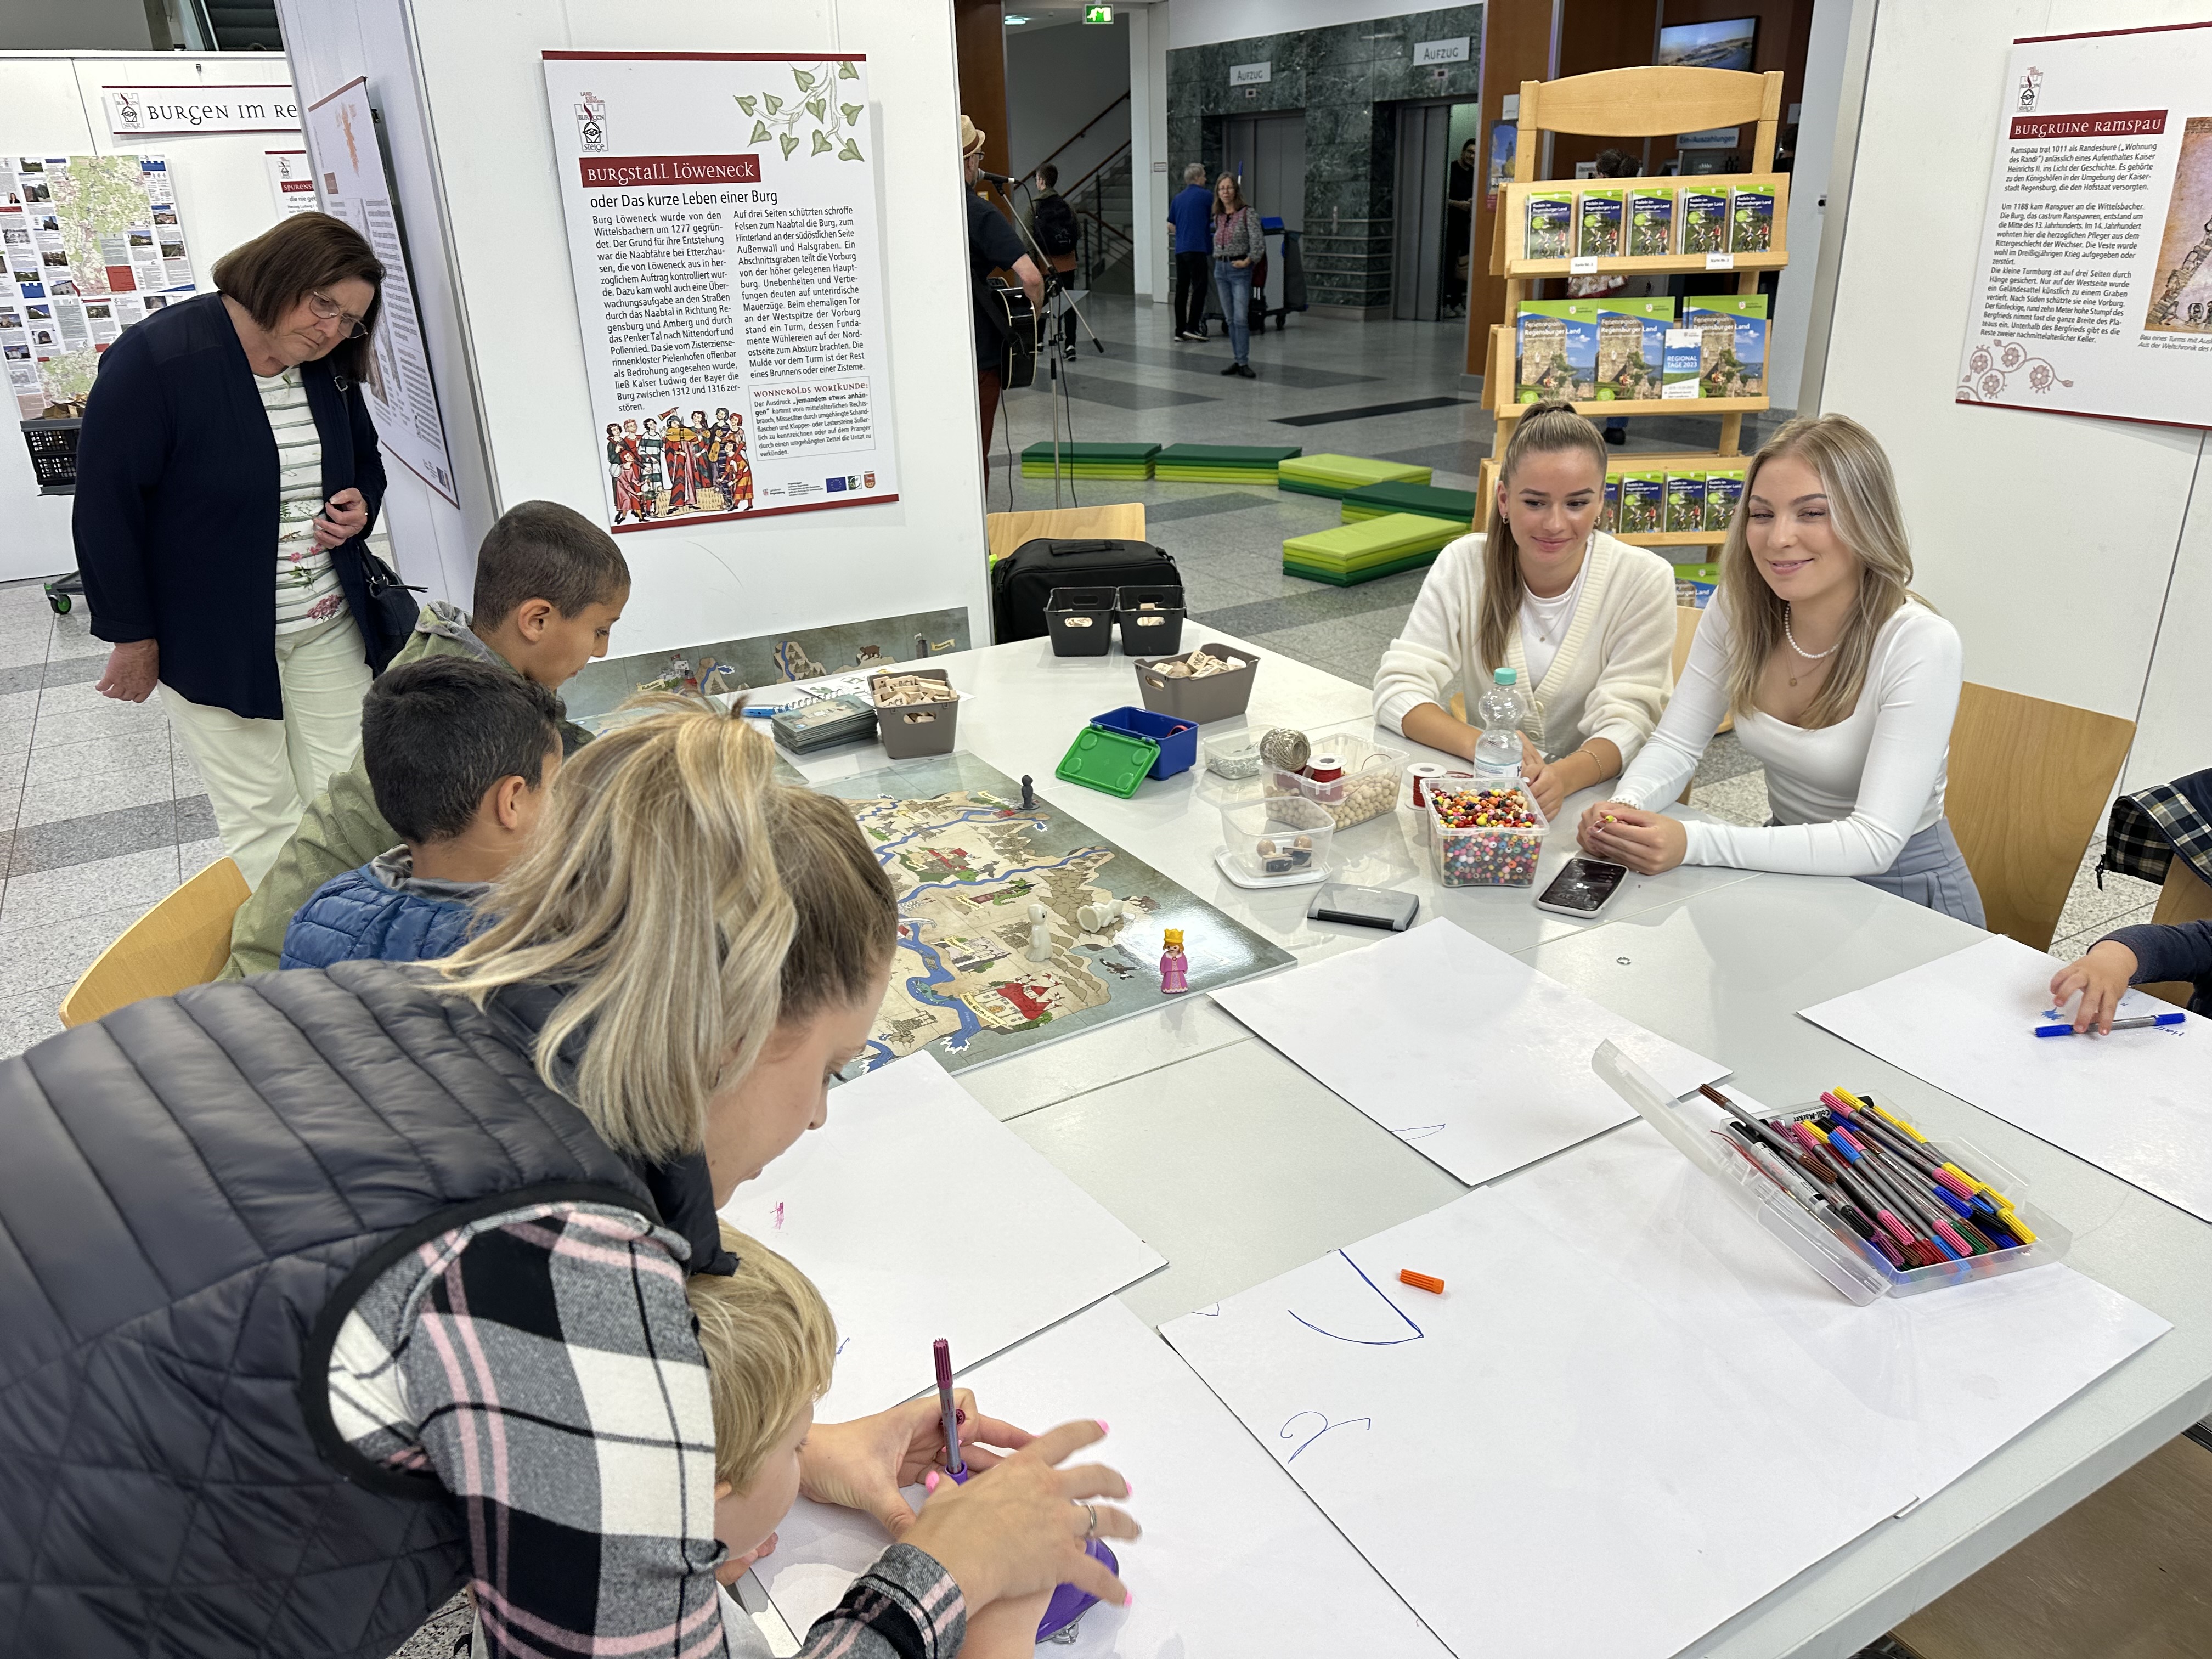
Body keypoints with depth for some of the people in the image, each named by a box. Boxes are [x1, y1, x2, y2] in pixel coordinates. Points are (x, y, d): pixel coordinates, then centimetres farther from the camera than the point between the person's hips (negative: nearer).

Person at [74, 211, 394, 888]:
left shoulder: (329, 370, 3)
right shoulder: (155, 358, -15)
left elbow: (366, 465, 21)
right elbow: (105, 504, -12)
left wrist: (362, 506, -4)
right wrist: (132, 635, -8)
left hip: (330, 629, 5)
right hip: (211, 643, -5)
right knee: (264, 820, 1)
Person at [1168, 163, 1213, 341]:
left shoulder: (1178, 198, 15)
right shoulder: (1206, 196, -3)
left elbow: (1170, 225, 17)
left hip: (1180, 249, 6)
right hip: (1198, 248, -6)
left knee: (1182, 289, 6)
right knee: (1199, 288, -5)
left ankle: (1180, 330, 6)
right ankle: (1193, 327, -11)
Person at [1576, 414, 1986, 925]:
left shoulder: (1921, 646, -22)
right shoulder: (1737, 606, -7)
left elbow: (1874, 842, -27)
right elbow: (1676, 743, -2)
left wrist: (1693, 843, -36)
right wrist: (1626, 807, -26)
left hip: (1905, 889, -5)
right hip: (1790, 869, 5)